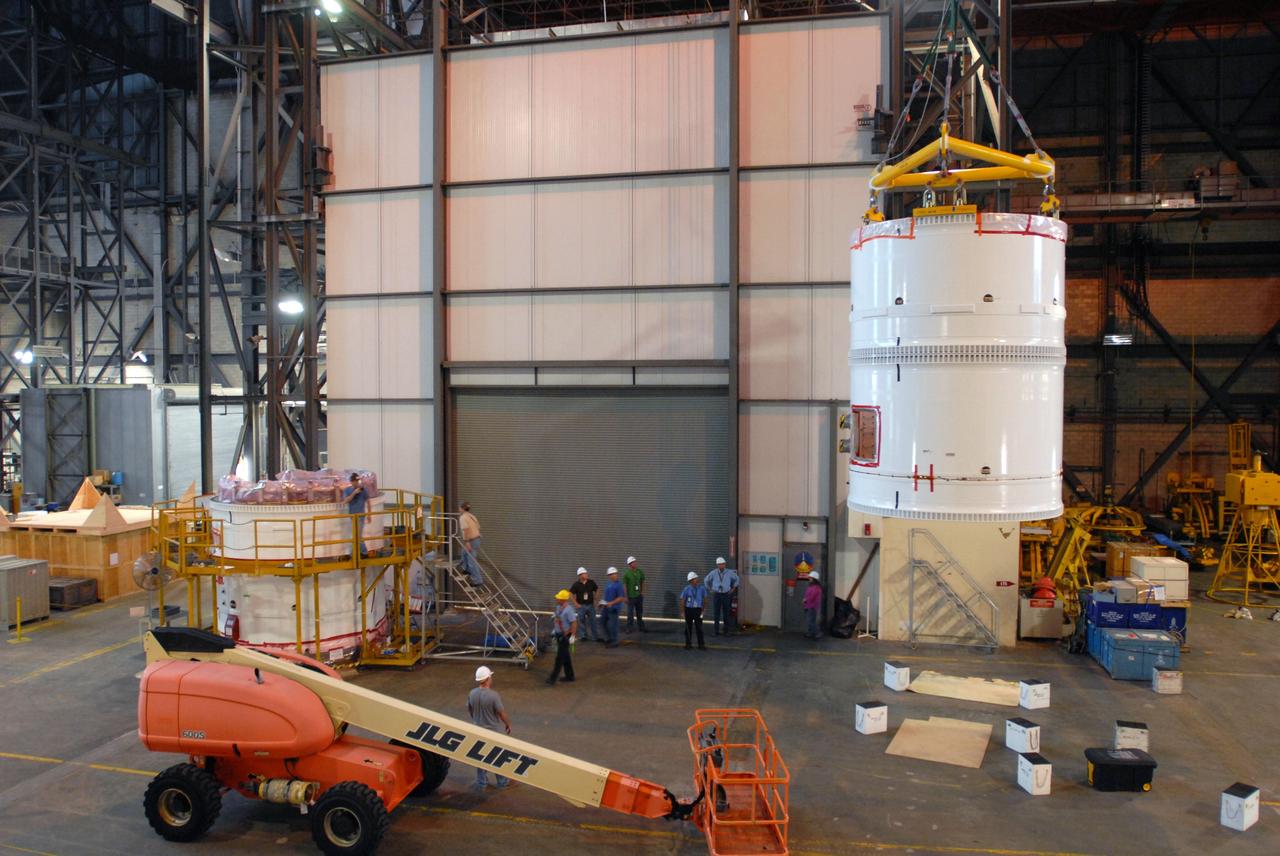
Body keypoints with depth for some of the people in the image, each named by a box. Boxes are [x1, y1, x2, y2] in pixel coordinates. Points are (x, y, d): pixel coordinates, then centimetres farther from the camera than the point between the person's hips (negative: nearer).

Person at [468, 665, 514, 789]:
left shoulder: (472, 694, -10)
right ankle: (503, 781, 28)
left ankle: (481, 783, 29)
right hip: (493, 730, -4)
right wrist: (508, 724, 0)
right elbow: (501, 713, -18)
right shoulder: (493, 695, -26)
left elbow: (469, 710, 5)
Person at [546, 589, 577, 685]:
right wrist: (554, 630, 23)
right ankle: (569, 676, 27)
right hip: (559, 634, 9)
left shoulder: (568, 609, -24)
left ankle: (553, 678, -3)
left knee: (560, 657, -5)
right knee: (565, 656, 17)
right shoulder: (558, 607, 5)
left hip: (565, 636, -9)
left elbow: (574, 623, -25)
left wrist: (572, 636, -25)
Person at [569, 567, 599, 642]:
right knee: (582, 621, 6)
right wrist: (576, 603, -6)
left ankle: (595, 637, 15)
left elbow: (597, 590, 12)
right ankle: (583, 636, 20)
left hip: (590, 605, 2)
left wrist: (595, 599, 7)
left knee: (592, 621, 7)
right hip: (581, 606, -2)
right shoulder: (576, 584, -9)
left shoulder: (591, 582, -2)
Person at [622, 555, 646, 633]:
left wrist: (642, 592, 6)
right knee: (630, 613, 1)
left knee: (639, 613, 13)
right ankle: (629, 628, 12)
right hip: (631, 597, -4)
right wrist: (626, 597, -11)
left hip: (639, 596, 4)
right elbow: (624, 586, -10)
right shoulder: (626, 573, -13)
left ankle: (641, 627, 23)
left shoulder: (640, 572, 0)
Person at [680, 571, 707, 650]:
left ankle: (701, 645, 5)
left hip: (698, 609, 0)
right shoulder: (687, 589, -6)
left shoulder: (702, 588, -5)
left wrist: (703, 610, 3)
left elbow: (705, 599, 3)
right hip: (688, 609, 0)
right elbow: (682, 600, 1)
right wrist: (683, 612, 0)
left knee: (699, 627, -2)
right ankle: (688, 644, 21)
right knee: (688, 627, 9)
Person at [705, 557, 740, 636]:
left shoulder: (729, 572, -5)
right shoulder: (713, 573, -5)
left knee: (726, 613, 3)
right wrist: (710, 589, 11)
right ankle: (716, 631, 7)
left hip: (726, 595, 0)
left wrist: (733, 589, 11)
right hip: (716, 595, 0)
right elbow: (707, 580, 13)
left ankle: (726, 631, 13)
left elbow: (737, 578, 13)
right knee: (716, 614, 0)